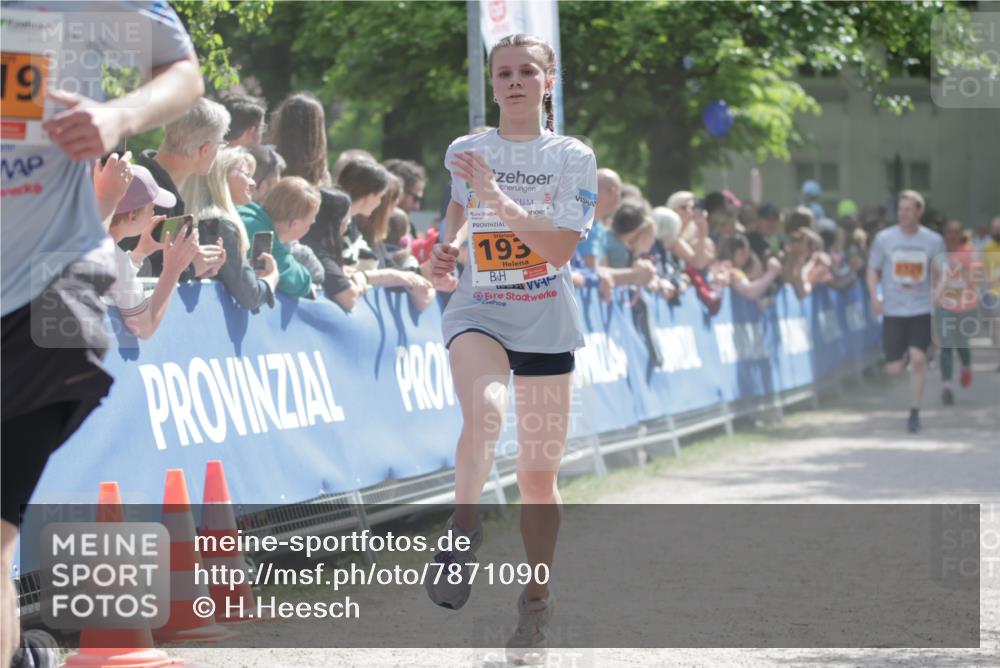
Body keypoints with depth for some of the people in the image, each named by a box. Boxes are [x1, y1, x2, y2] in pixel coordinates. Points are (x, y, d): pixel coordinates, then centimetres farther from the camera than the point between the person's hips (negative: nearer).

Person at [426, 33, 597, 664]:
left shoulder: (574, 158, -2)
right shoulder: (466, 151, 5)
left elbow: (559, 247, -13)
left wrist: (497, 198, -21)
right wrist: (450, 247, 3)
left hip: (546, 327, 0)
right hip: (478, 314, 0)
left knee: (539, 475, 6)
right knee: (484, 410, -35)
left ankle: (537, 602, 21)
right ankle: (463, 536, -24)